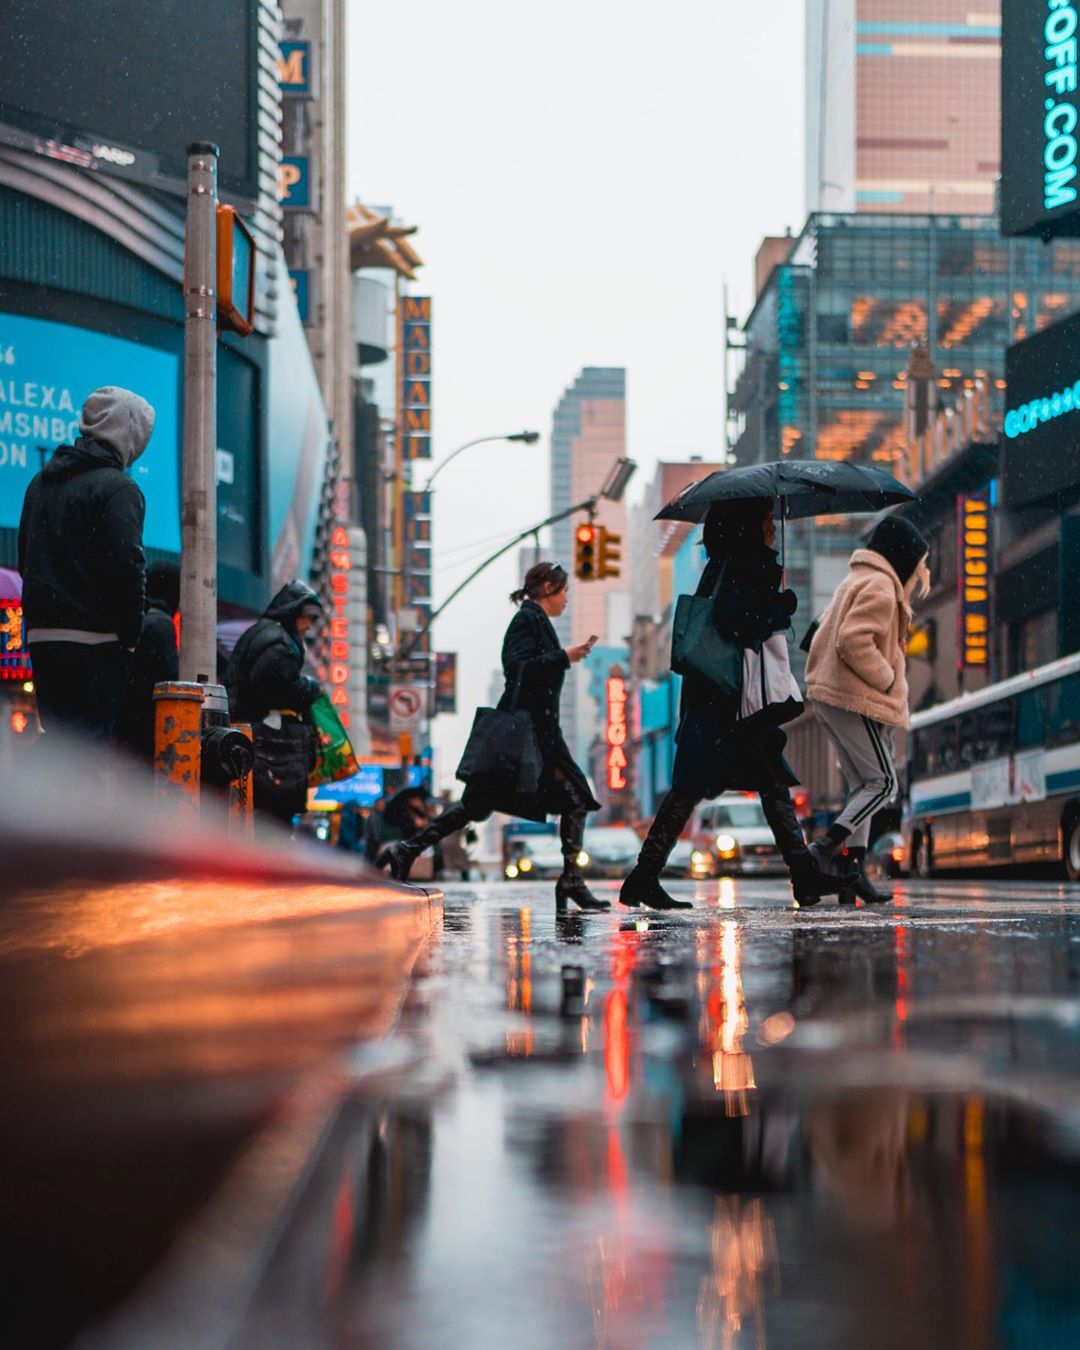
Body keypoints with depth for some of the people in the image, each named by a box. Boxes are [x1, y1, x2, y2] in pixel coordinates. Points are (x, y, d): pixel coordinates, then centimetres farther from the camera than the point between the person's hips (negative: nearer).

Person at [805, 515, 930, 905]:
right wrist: (888, 679, -15)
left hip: (831, 697, 10)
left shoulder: (856, 581, 21)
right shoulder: (880, 587, -12)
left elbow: (822, 639, 22)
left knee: (862, 785, 12)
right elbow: (853, 641, -25)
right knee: (883, 782, -6)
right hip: (858, 702, -10)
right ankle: (825, 849, -16)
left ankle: (854, 871, 8)